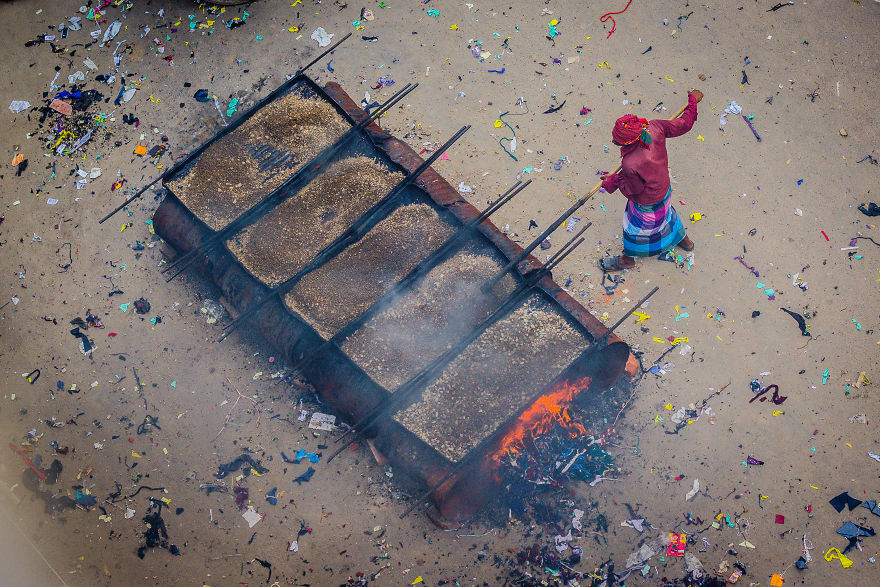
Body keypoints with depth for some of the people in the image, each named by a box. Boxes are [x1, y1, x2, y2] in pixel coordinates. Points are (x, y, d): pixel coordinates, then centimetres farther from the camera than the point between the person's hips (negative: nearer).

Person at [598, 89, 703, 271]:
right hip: (663, 188, 6)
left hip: (647, 203, -6)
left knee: (635, 228, 24)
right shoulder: (654, 127, -31)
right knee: (664, 212, 37)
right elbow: (683, 124, -14)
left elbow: (631, 190, -24)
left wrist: (613, 181, -6)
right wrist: (693, 100, 3)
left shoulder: (630, 165, -45)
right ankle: (683, 239, 64)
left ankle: (628, 258, 54)